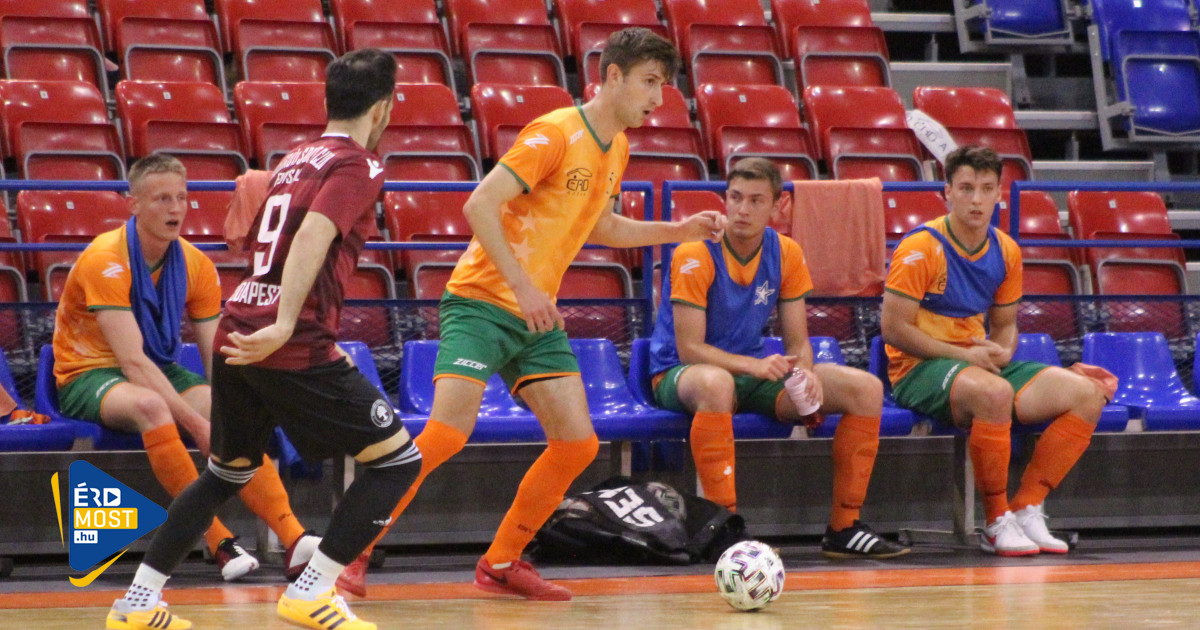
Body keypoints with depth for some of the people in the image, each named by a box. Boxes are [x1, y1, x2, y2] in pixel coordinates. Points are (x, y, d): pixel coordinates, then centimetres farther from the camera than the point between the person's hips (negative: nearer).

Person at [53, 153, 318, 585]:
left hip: (160, 372, 6)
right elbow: (132, 360, -27)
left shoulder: (195, 265, -1)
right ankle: (217, 541, -40)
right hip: (88, 376, -6)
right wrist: (196, 423, -33)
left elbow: (216, 358, -1)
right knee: (149, 405, -39)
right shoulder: (105, 259, -20)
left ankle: (292, 536, -31)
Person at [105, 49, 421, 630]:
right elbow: (313, 236, -20)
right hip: (298, 346, -8)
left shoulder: (295, 158, 20)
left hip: (237, 335, 8)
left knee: (227, 472, 25)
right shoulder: (358, 166, -5)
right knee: (398, 459, 1)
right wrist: (285, 327, -27)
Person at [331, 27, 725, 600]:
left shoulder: (616, 149, 11)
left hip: (537, 316, 8)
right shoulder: (554, 134, -15)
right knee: (447, 433, -20)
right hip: (482, 301, -8)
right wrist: (522, 285, -25)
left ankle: (501, 564, 11)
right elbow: (479, 206, -21)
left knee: (577, 443, -2)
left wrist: (677, 231, 17)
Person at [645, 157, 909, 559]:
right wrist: (753, 366, -35)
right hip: (679, 374, -6)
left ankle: (843, 529, -7)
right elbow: (689, 348, -20)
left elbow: (797, 342, 4)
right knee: (715, 383, -45)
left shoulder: (786, 255, 1)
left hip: (752, 369, 6)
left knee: (866, 388, -9)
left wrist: (805, 375, -20)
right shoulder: (695, 256, -16)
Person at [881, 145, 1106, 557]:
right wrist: (962, 355, -17)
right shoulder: (921, 249, -11)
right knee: (994, 392, -40)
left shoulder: (1006, 252, 9)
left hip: (980, 363, 7)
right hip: (919, 369, -7)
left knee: (1085, 395, -9)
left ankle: (1025, 508, -11)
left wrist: (1002, 351, -6)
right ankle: (996, 523, -27)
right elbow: (894, 328, -14)